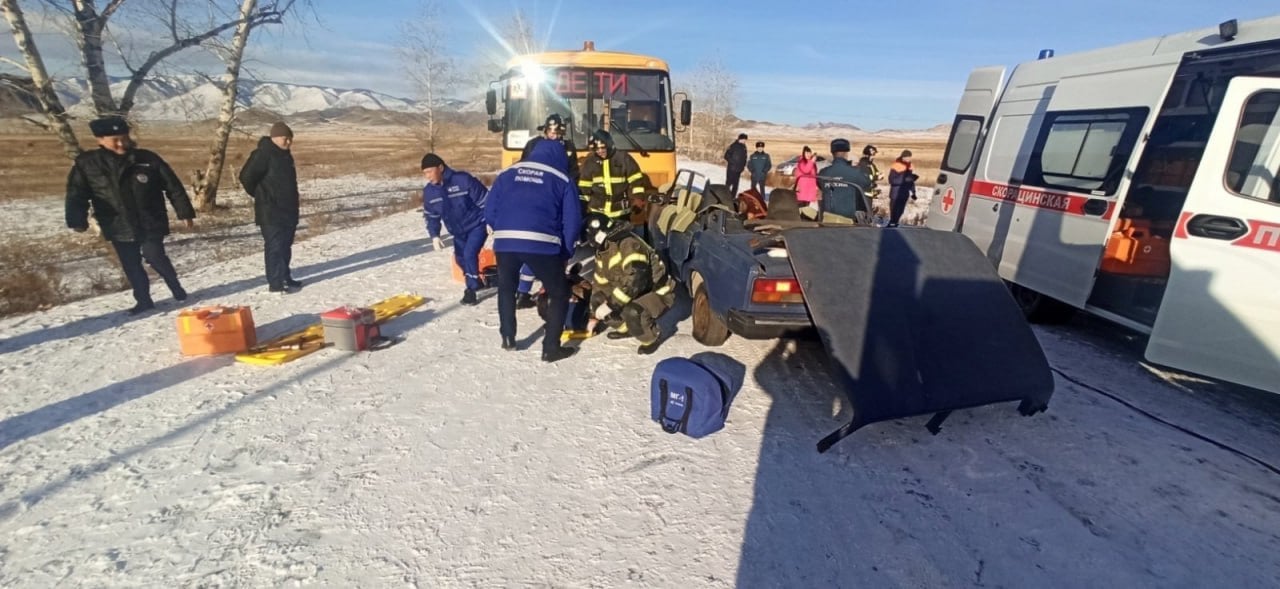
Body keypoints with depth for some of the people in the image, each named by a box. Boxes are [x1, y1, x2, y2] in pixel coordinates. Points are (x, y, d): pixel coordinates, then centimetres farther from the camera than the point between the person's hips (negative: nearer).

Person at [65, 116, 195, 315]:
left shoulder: (147, 159, -5)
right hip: (119, 228, 3)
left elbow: (173, 186, -1)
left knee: (154, 256, -9)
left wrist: (185, 213, -3)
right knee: (131, 266, 8)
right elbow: (77, 194, 1)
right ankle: (144, 301, 19)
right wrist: (78, 221, -12)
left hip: (151, 223, -2)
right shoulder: (86, 164, 0)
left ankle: (176, 288, 15)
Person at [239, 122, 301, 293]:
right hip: (271, 212, -9)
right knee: (274, 246, -7)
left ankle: (285, 277, 25)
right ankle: (275, 282, -3)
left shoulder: (285, 155, 14)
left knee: (285, 245, 15)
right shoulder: (263, 154, -14)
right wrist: (261, 196, -5)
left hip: (287, 210, 9)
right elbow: (246, 177, -17)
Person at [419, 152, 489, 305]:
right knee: (460, 258, 14)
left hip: (477, 224, -7)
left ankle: (471, 289, -3)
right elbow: (431, 216, 6)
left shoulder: (463, 180, -25)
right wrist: (434, 235, -6)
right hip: (458, 230, 7)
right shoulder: (429, 191, -5)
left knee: (470, 254, -20)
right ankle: (476, 282, 38)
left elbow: (485, 201, -19)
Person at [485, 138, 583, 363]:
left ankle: (507, 338, 34)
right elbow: (572, 221, 6)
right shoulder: (561, 180, 12)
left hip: (504, 242, 3)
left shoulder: (506, 174, 20)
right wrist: (566, 252, 18)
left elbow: (489, 213, 17)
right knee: (559, 295, 14)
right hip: (542, 244, -3)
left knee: (506, 288, 29)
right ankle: (551, 347, 12)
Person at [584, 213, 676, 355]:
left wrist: (611, 305, -33)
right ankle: (625, 328, 20)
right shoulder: (602, 251, 5)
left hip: (658, 293, -9)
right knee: (599, 302, -1)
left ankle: (651, 337, -5)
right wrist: (594, 316, 10)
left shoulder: (629, 243, -27)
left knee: (632, 313, -36)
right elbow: (600, 283, 13)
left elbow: (636, 281, -37)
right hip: (635, 293, 9)